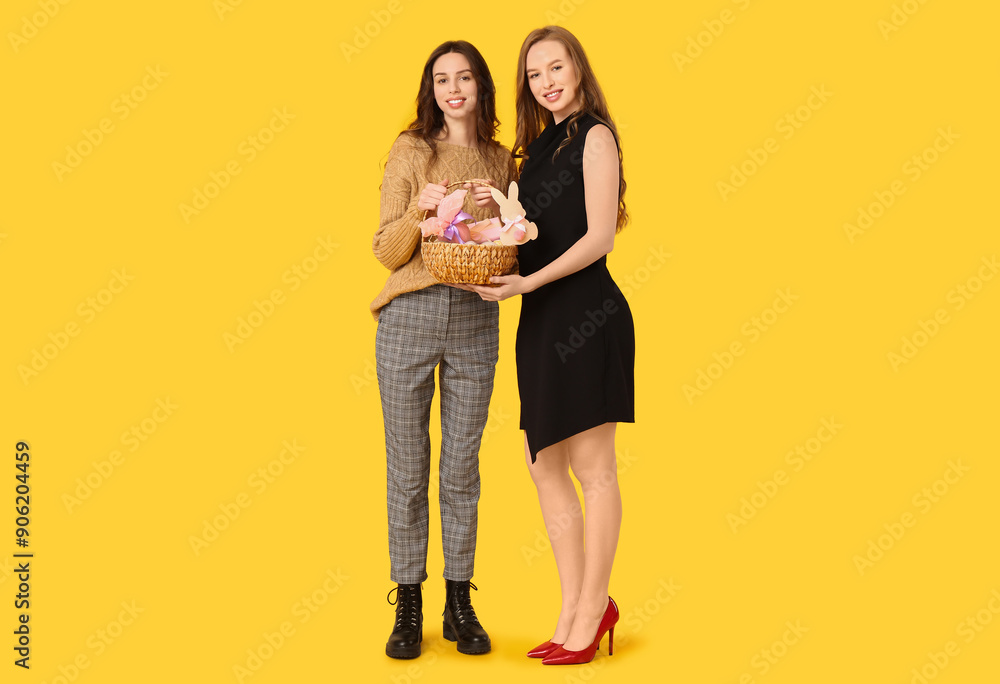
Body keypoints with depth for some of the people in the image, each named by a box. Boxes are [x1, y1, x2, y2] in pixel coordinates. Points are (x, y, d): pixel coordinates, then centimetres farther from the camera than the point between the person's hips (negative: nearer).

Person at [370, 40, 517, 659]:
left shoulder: (502, 161, 11)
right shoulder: (411, 152, 3)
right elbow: (387, 253, 0)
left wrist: (496, 215, -6)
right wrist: (417, 211, -18)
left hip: (476, 321, 2)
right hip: (411, 317, -2)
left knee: (462, 468, 7)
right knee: (407, 468, 4)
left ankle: (460, 603, 19)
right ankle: (408, 606, 15)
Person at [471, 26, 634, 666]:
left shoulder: (595, 136, -3)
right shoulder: (541, 145, 19)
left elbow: (599, 237, -11)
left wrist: (527, 282, -16)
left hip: (586, 312, -8)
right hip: (542, 321, 8)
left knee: (592, 467, -2)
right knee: (544, 464, 9)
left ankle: (590, 614, 9)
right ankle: (577, 608, 19)